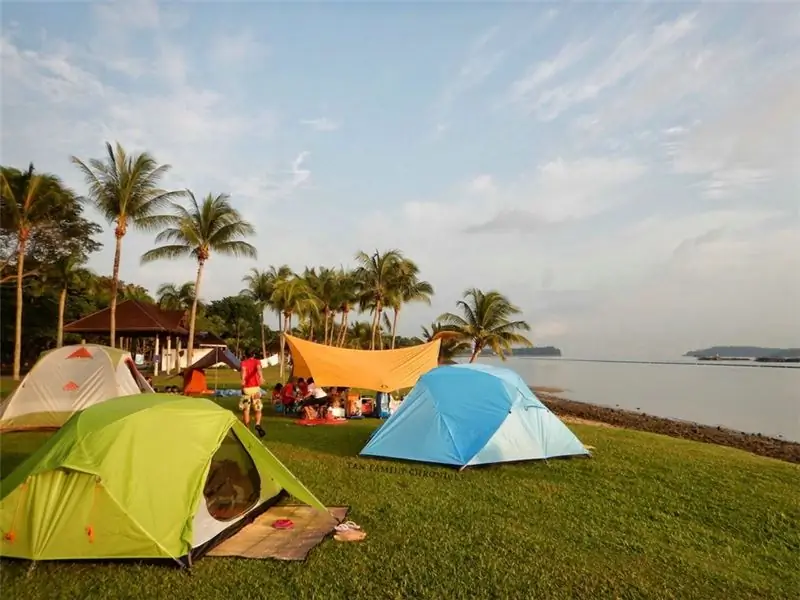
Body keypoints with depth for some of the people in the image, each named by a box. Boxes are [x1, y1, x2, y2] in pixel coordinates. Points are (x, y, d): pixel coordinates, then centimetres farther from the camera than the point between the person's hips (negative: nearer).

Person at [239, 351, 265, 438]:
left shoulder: (243, 362, 6)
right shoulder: (257, 361, 5)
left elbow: (243, 369, -17)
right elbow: (258, 368, -17)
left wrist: (243, 379, -35)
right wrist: (261, 376, -36)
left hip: (246, 388, 0)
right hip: (255, 388, 0)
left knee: (246, 410, 10)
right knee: (258, 409, 9)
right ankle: (258, 424, -16)